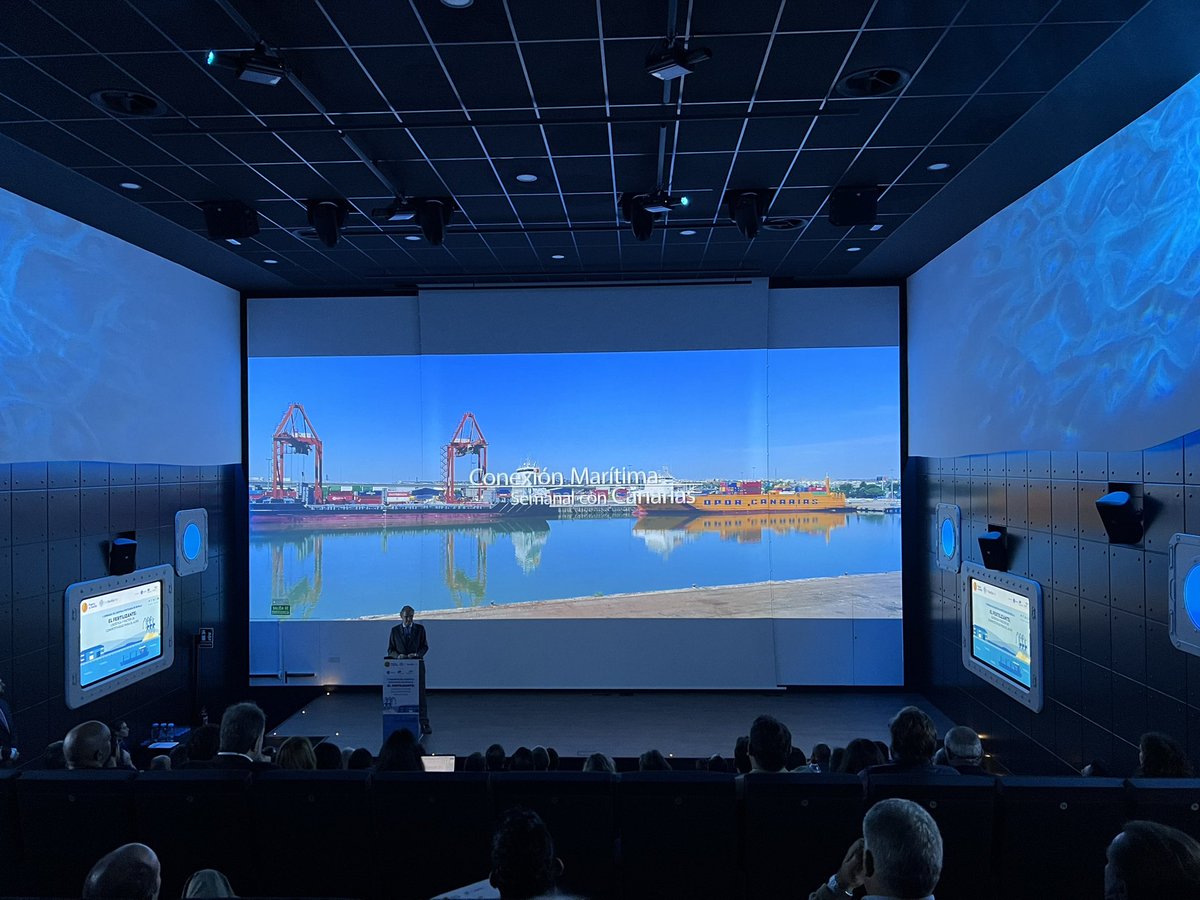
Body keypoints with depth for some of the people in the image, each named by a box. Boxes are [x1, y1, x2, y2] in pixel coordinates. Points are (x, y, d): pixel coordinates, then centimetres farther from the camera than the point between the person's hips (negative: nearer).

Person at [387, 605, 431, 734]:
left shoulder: (420, 629, 5)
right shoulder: (395, 630, 5)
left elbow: (425, 646, 5)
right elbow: (390, 650, 6)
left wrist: (416, 654, -14)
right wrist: (398, 655, -14)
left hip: (417, 665, -1)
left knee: (420, 694, -4)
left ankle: (424, 723, -2)